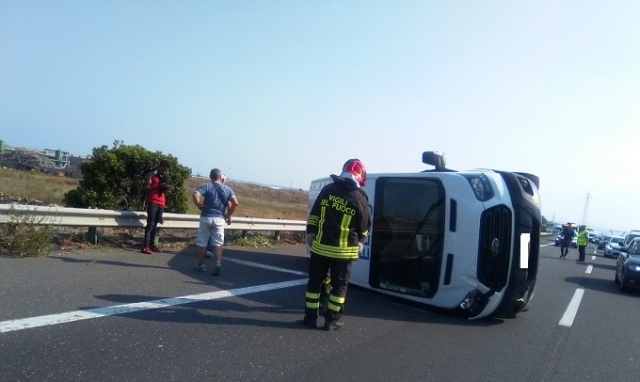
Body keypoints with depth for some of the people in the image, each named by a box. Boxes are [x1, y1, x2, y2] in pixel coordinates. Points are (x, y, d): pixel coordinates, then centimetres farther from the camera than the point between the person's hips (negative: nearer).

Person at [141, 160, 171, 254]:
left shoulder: (164, 176, 21)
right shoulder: (151, 174, 2)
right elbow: (146, 188, -8)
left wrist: (166, 188, 3)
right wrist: (158, 186, -19)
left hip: (161, 203, 6)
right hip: (152, 202, -6)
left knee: (156, 224, 6)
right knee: (150, 223, -11)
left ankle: (152, 244, 8)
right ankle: (145, 246, -13)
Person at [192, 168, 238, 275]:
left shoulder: (206, 186, -2)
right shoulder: (227, 189, 5)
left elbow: (195, 195, -20)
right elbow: (235, 203, -4)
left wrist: (199, 206, -6)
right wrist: (228, 215, 4)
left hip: (206, 218, -1)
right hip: (220, 219, 2)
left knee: (202, 242, 11)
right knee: (218, 243, 7)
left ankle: (201, 265, 19)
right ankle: (218, 264, -9)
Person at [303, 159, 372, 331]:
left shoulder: (327, 190, 2)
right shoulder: (360, 199, -8)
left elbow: (313, 216, 5)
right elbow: (364, 228, 2)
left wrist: (310, 234, 12)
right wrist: (359, 243, 18)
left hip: (320, 247, 3)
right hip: (343, 251, -3)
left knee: (315, 281, 14)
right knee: (339, 285, 11)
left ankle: (310, 317, 20)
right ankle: (332, 320, 16)